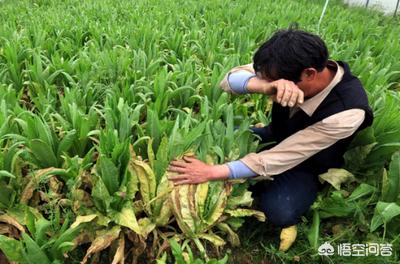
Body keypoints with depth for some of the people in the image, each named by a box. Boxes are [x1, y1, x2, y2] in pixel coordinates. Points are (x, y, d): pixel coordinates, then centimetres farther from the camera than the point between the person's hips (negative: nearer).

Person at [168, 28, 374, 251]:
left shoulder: (346, 112, -36)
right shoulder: (291, 68, -24)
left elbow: (278, 159, -36)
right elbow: (230, 80, -25)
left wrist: (212, 172, -34)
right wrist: (265, 86, -47)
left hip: (308, 165, -4)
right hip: (276, 138, 5)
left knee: (279, 212, -33)